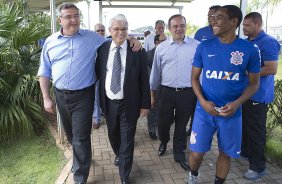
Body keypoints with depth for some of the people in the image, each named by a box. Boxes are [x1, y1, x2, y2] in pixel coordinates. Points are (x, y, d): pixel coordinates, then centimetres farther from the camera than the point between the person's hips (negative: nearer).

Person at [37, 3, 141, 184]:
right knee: (71, 135, 21)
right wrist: (46, 98, 2)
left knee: (80, 138, -1)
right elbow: (44, 72, 7)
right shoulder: (50, 42, 4)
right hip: (60, 96, 4)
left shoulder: (92, 37, -2)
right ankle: (81, 159, 49)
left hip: (83, 96, -3)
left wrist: (131, 38, -15)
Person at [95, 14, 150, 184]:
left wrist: (145, 105, -5)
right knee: (113, 136, 22)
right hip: (109, 103, 3)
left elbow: (144, 80, -5)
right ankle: (119, 155, 53)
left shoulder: (138, 51, -8)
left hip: (129, 104, -3)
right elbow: (98, 74, 6)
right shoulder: (102, 49, -1)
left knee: (127, 141, 7)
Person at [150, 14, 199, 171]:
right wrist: (153, 93, 10)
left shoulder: (197, 46, -2)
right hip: (167, 92, 1)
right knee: (163, 122, 9)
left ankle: (179, 154, 34)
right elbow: (156, 71, 7)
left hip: (188, 93, 0)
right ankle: (163, 142, 43)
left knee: (181, 125, 13)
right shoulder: (161, 47, 2)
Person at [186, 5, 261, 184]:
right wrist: (203, 101, -12)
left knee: (226, 153, 13)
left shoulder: (250, 50, -5)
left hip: (232, 112, 0)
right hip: (204, 110, 1)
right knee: (196, 153, 5)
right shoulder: (204, 47, -2)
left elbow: (254, 83, 2)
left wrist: (237, 103, -15)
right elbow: (194, 77, 3)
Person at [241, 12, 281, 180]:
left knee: (256, 131, 0)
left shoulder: (268, 43, -15)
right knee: (245, 125, 20)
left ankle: (258, 167, 13)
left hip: (258, 95, -8)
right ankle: (245, 151, 40)